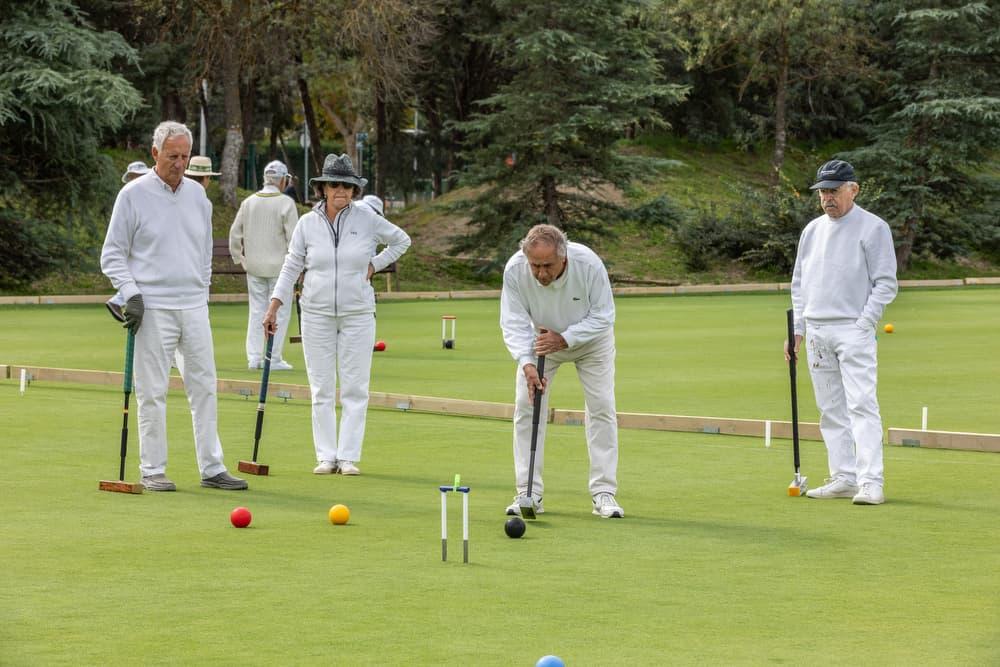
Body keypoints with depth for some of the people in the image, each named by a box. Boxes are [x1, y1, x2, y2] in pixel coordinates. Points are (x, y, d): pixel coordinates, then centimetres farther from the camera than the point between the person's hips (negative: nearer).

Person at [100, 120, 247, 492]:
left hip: (194, 307, 5)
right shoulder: (133, 195, -3)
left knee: (204, 387, 4)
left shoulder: (197, 194, 11)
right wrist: (130, 294, -12)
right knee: (153, 392, -2)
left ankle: (212, 468, 8)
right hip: (153, 308, -5)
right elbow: (112, 254, -1)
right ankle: (152, 470, 5)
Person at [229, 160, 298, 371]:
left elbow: (235, 233, 8)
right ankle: (273, 358, -1)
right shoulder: (286, 203, -10)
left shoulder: (249, 202, 5)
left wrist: (238, 258, 18)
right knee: (280, 311, 1)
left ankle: (254, 357, 10)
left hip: (253, 266, 5)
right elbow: (293, 237, -12)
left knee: (257, 311, 11)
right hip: (279, 265, -5)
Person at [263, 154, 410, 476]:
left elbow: (401, 240, 13)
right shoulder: (307, 223, 0)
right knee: (322, 389, 3)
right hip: (317, 313, 1)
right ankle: (326, 457, 8)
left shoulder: (367, 219, -2)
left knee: (355, 388, -1)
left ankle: (349, 456, 4)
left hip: (357, 313, -1)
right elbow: (291, 267, 5)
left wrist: (375, 265, 3)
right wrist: (274, 307, -1)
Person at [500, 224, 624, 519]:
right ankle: (528, 492, -1)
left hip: (590, 340, -1)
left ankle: (604, 492, -2)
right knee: (526, 406, -7)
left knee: (602, 407, -7)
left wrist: (564, 338, -33)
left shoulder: (589, 264, -35)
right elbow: (514, 323, -27)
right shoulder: (514, 270, -32)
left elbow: (603, 316, -24)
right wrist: (526, 363, -40)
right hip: (541, 340, 1)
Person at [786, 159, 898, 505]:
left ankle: (870, 482, -17)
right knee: (830, 409, 7)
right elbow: (799, 283, 20)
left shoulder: (873, 228, -3)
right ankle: (843, 478, 12)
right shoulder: (812, 230, 15)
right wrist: (796, 330, 12)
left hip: (853, 330, -6)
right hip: (816, 331, 6)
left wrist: (864, 324, -13)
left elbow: (886, 283, -6)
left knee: (862, 405, -13)